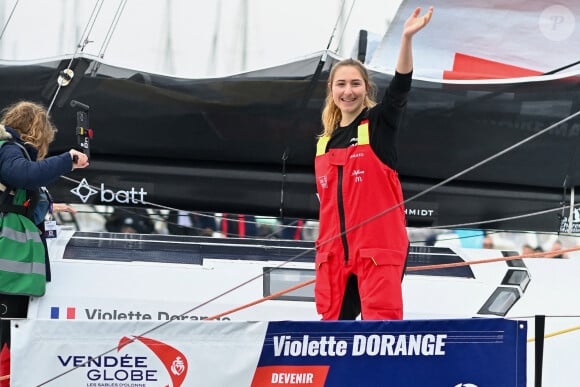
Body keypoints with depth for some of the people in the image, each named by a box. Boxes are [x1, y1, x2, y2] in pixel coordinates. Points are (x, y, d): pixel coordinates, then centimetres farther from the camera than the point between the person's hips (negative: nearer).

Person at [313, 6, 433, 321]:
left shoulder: (380, 124, 0)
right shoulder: (324, 143, 14)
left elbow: (400, 87, -18)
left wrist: (406, 38, -33)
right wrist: (322, 248, 16)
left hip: (379, 247, -5)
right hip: (334, 253, 6)